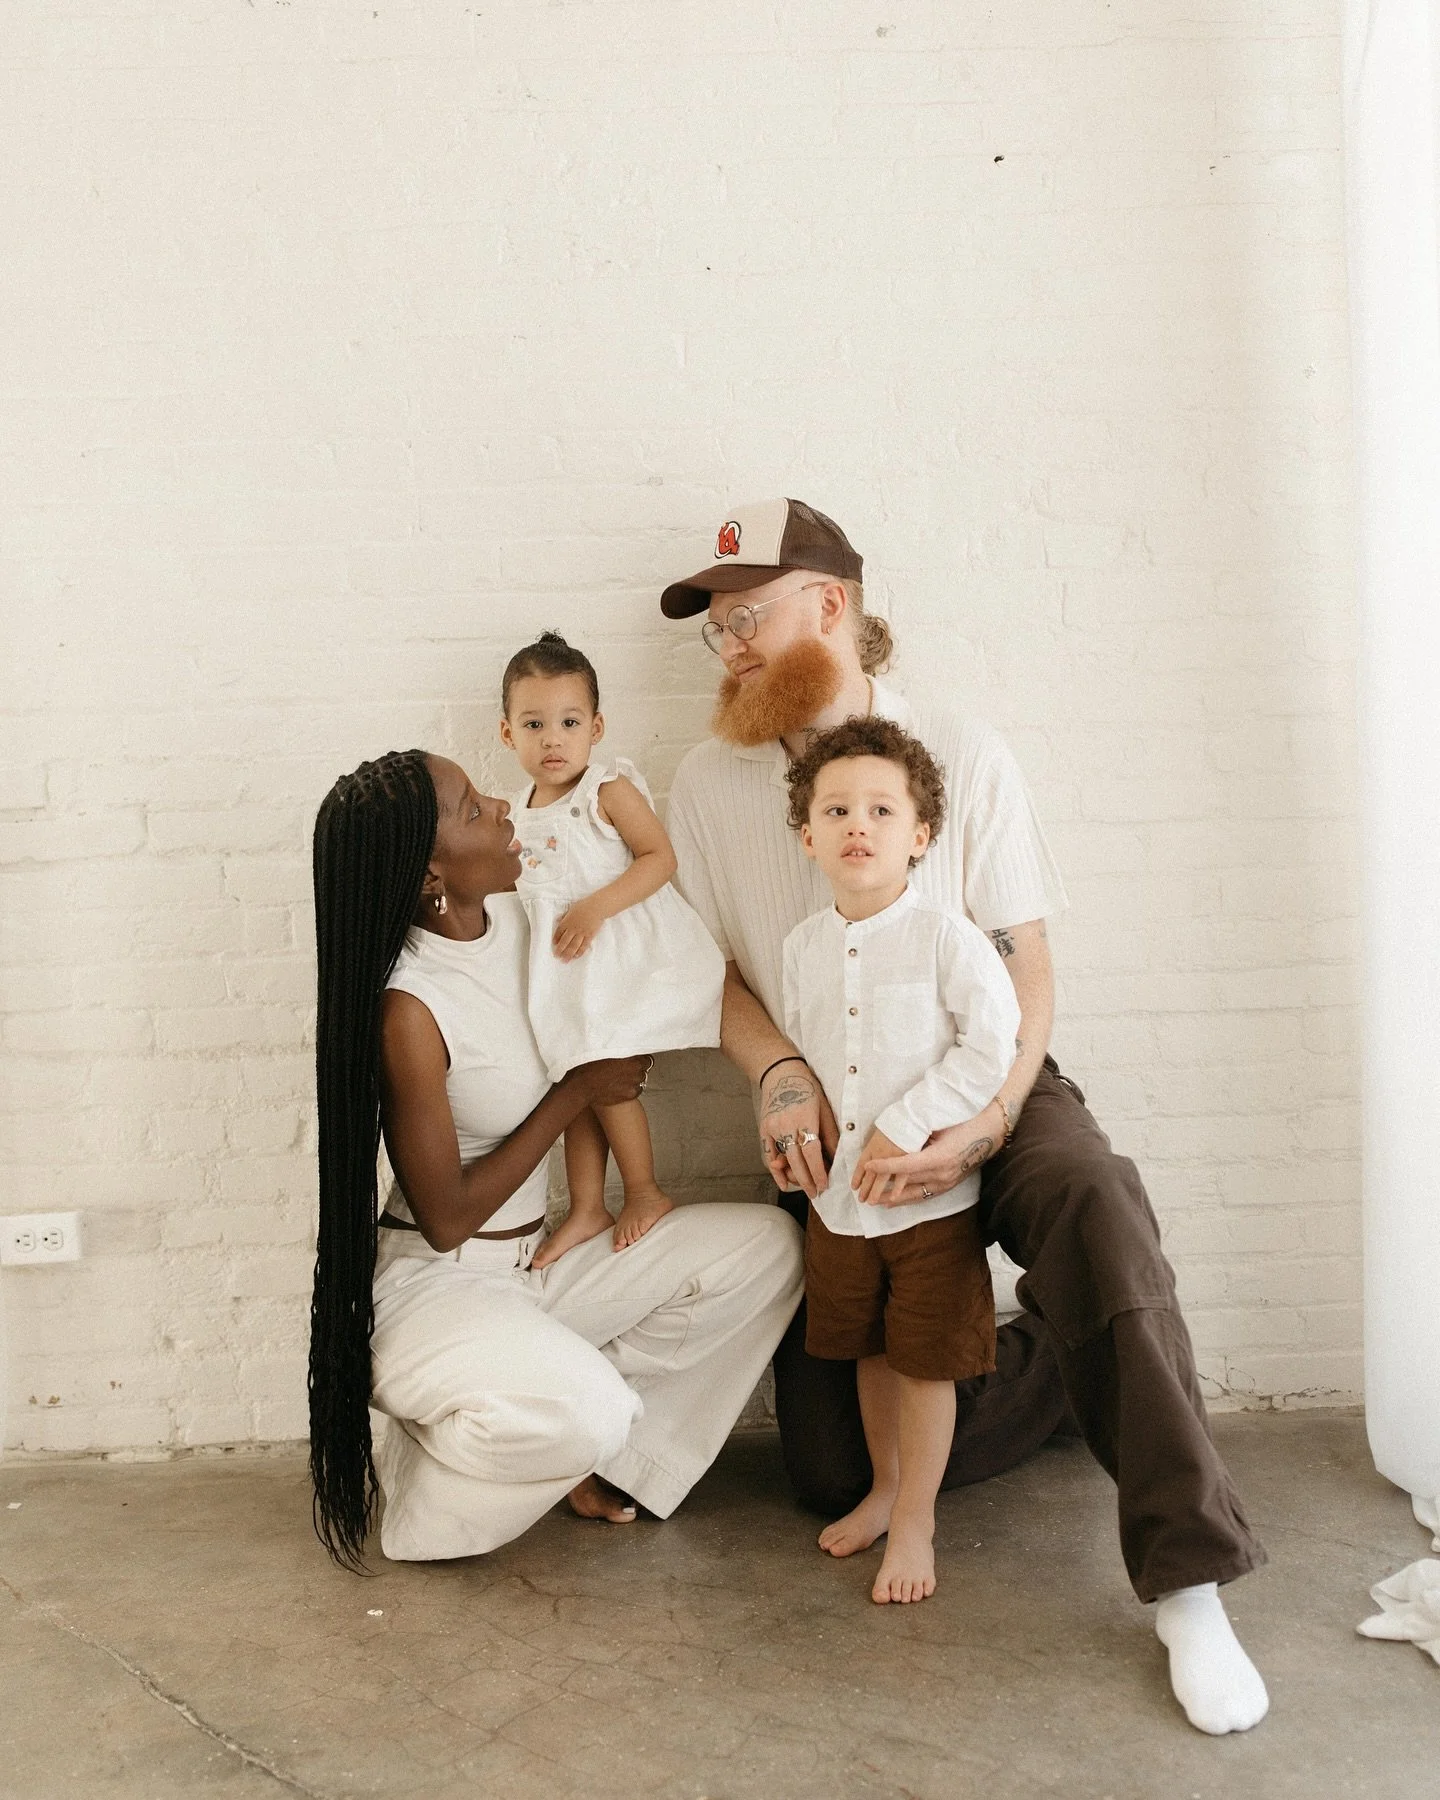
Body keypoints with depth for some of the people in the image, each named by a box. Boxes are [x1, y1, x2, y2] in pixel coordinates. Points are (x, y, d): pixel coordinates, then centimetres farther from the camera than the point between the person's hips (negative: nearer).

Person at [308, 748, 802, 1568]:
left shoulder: (520, 917, -4)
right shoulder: (407, 1011, -25)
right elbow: (447, 1219, -20)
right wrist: (578, 1092, -15)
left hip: (540, 1258, 7)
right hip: (437, 1284, -7)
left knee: (766, 1246, -3)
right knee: (583, 1414, -34)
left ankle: (599, 1454, 5)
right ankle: (418, 1477, 0)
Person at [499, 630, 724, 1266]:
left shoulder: (609, 789, -10)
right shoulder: (517, 813, 10)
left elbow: (660, 858, -16)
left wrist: (594, 908, -23)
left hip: (626, 956, -7)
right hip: (565, 968, 7)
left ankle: (645, 1192, 11)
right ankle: (586, 1210, 19)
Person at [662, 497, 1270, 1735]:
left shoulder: (961, 755, -6)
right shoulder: (710, 782, 1)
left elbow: (1027, 968, -7)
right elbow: (716, 970, 5)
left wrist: (985, 1124, -24)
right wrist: (780, 1072, -17)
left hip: (976, 1084, -2)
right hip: (830, 1126, 3)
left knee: (1092, 1200, -39)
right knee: (835, 1472, -4)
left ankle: (1188, 1586, -28)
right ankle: (1067, 1370, 20)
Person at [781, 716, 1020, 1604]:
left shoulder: (946, 935, -13)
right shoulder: (805, 944, 4)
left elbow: (991, 1047, -18)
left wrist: (905, 1128, -19)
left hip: (931, 1193, -5)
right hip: (838, 1194, 5)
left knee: (927, 1360, 5)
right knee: (869, 1352, 19)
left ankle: (915, 1524, 22)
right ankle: (884, 1488, 40)